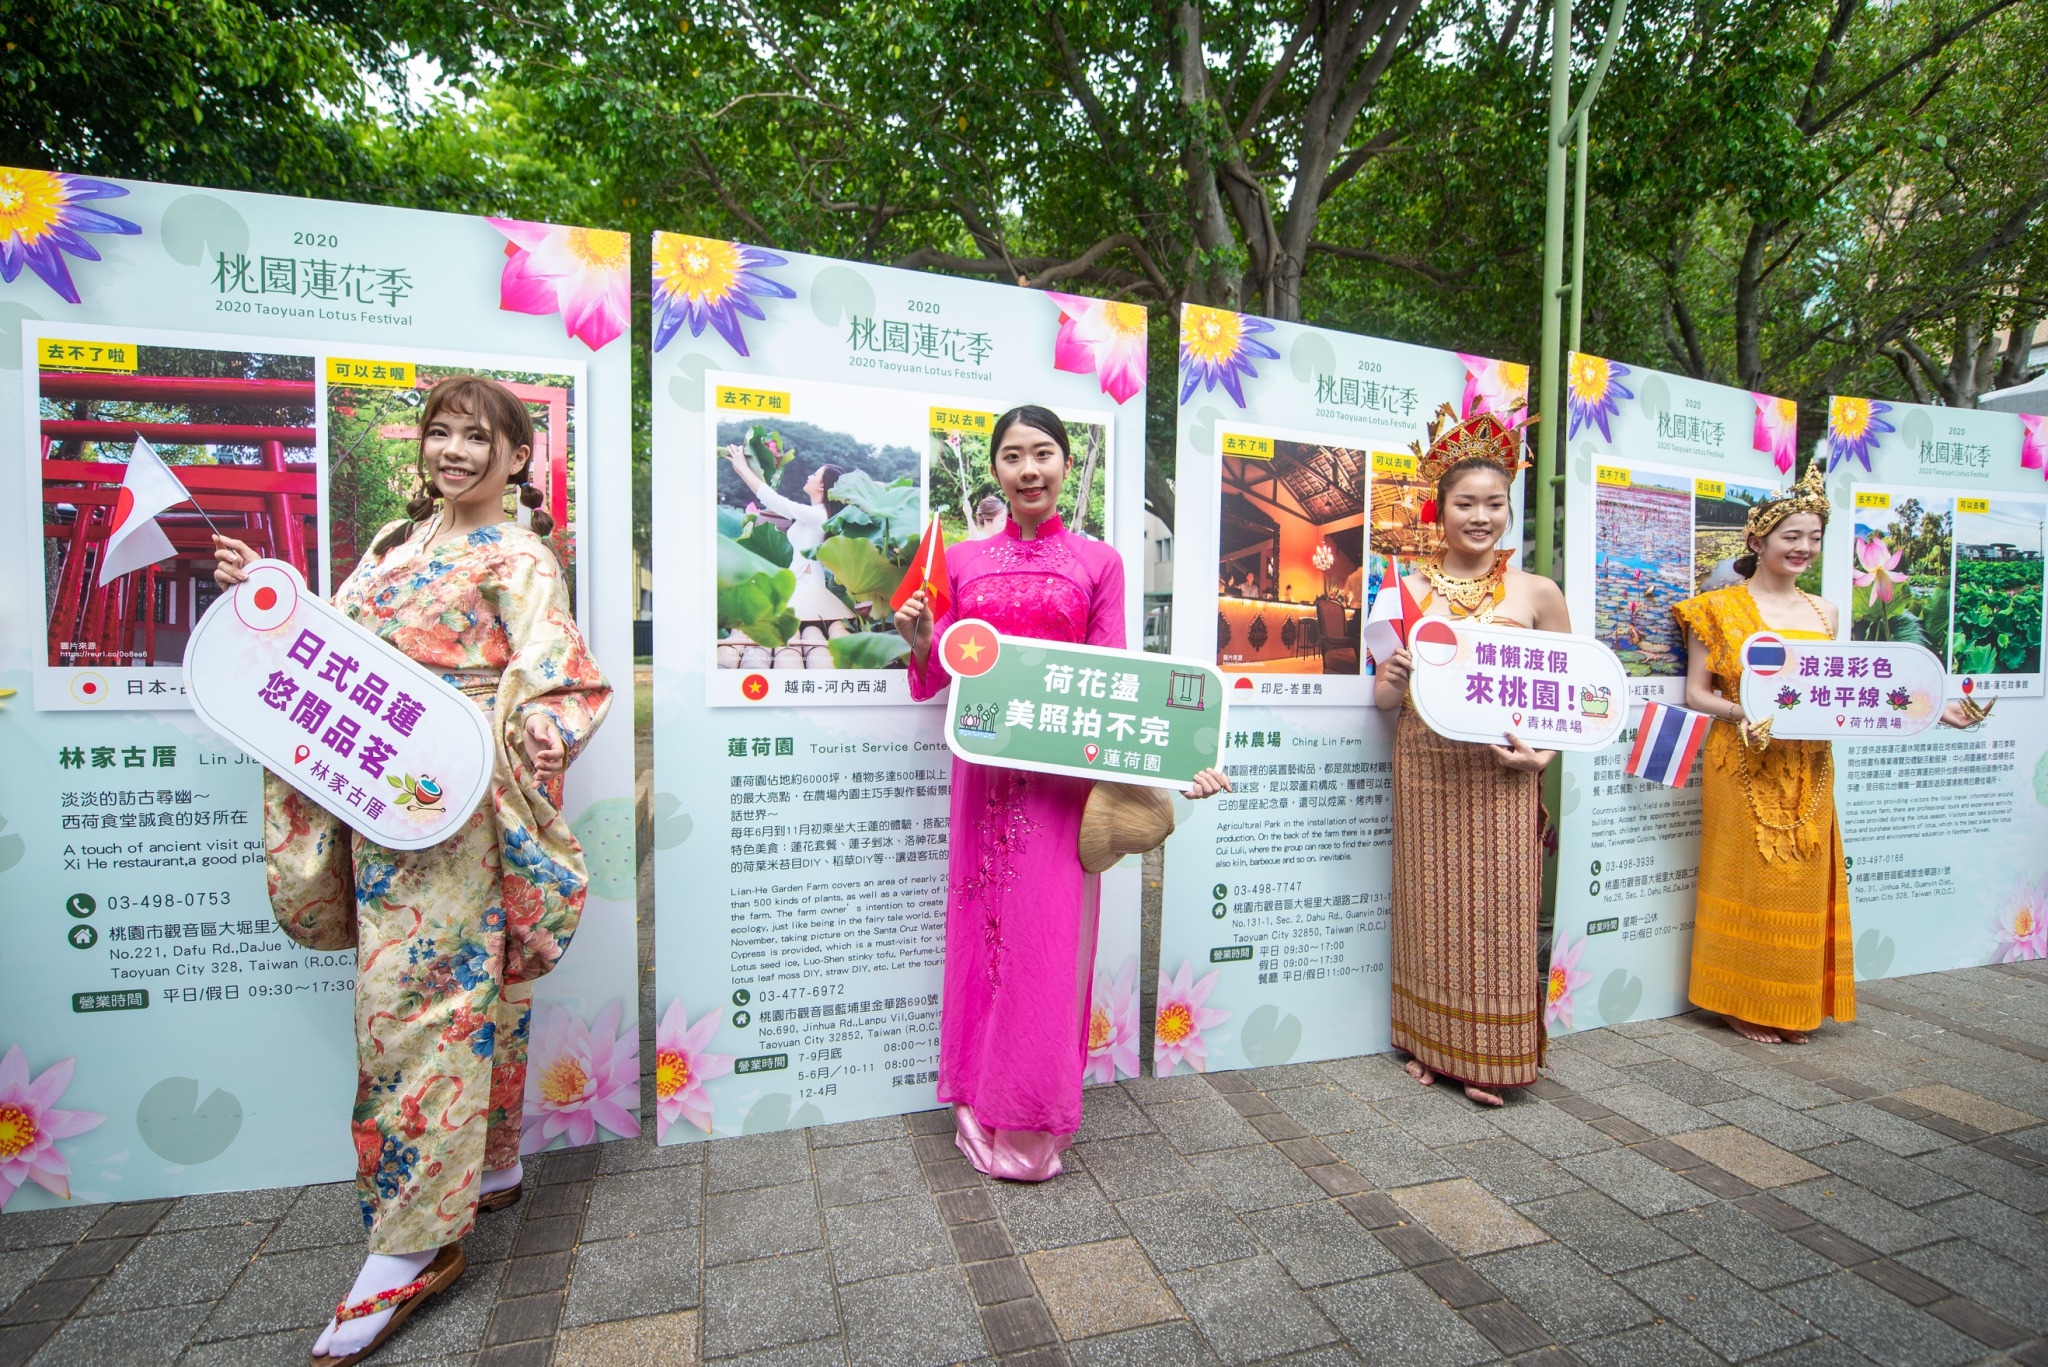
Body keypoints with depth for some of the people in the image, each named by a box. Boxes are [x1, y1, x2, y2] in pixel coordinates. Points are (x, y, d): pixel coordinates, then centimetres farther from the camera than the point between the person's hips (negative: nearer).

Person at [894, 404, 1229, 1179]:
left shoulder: (1099, 563, 3)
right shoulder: (962, 562, 9)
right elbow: (940, 674, 13)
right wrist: (920, 642, -9)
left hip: (1064, 774, -2)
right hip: (985, 768, 2)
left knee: (1049, 940, 1)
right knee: (981, 929, 8)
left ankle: (1032, 1123, 18)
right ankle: (979, 1110, 26)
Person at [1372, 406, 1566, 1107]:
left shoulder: (1537, 592, 3)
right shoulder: (1407, 589, 6)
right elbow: (1385, 697, 9)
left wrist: (1543, 753, -11)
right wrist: (1391, 677, -14)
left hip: (1500, 771, -1)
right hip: (1424, 766, 1)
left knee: (1498, 910, 3)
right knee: (1429, 906, 8)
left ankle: (1492, 1057, 20)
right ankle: (1430, 1043, 25)